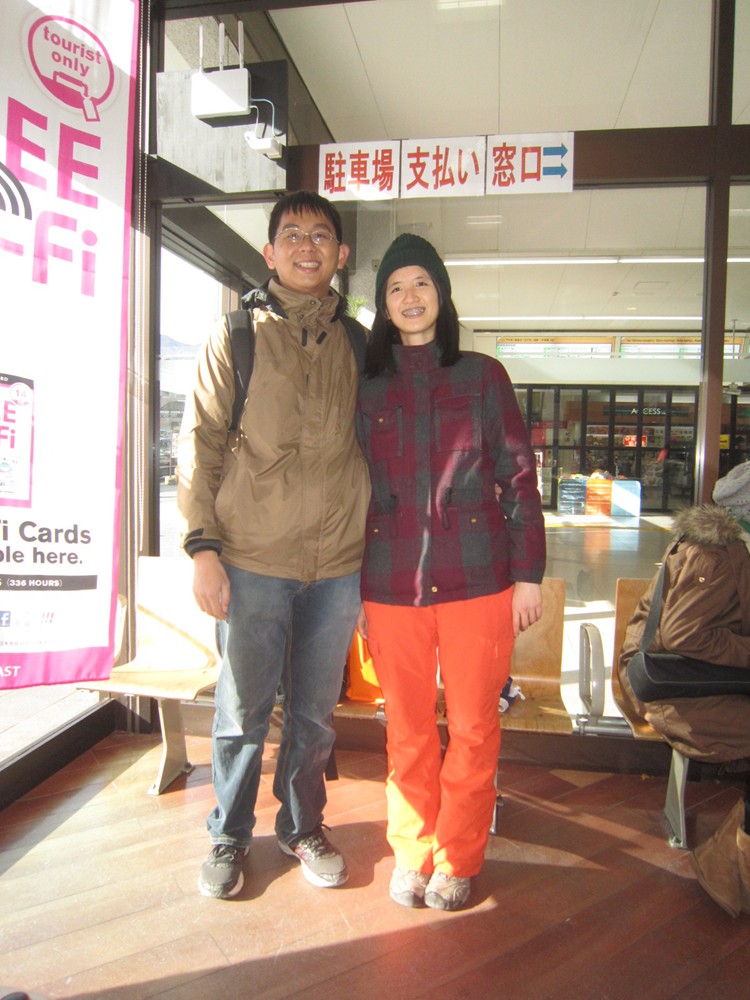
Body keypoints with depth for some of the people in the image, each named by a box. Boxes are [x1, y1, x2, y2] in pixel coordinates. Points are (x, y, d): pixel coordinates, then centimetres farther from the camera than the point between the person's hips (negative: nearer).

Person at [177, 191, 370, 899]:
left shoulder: (358, 345, 11)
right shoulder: (236, 335, 3)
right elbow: (198, 442, 0)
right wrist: (202, 546, -8)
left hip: (338, 563, 3)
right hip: (252, 558, -2)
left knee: (314, 711, 14)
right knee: (243, 711, 9)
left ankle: (302, 826, 36)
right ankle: (229, 836, 32)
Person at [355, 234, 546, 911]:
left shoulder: (483, 376, 6)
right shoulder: (367, 389, 10)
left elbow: (518, 476, 4)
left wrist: (528, 572, -2)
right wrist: (349, 589, 9)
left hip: (476, 576, -1)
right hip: (391, 582, 1)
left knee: (473, 727, 7)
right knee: (407, 729, 10)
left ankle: (458, 861, 27)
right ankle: (412, 856, 30)